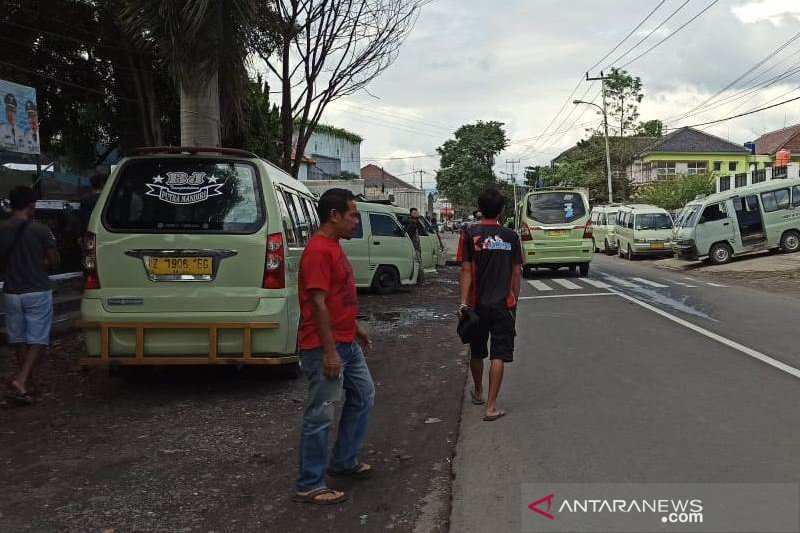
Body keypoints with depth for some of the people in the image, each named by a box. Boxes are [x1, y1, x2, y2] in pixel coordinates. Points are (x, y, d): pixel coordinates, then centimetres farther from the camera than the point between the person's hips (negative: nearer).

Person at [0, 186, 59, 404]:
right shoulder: (40, 230, -10)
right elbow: (53, 260, -4)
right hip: (38, 292, -4)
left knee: (20, 340, 14)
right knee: (37, 340, 1)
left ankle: (26, 385, 21)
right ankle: (21, 379, -16)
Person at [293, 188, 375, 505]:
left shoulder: (332, 247, 12)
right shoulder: (318, 251, -20)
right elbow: (318, 303, -24)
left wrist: (354, 327, 26)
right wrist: (329, 351, -24)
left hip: (346, 344, 11)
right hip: (326, 348, -11)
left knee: (363, 396, 20)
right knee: (321, 416, -2)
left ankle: (344, 462, 33)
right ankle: (308, 486, 10)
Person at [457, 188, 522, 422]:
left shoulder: (470, 234, -5)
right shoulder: (511, 236, 0)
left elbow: (466, 271, -10)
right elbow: (516, 273, 3)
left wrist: (463, 302, -11)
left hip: (478, 304, 0)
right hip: (504, 304, 0)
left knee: (477, 352, 18)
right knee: (499, 355, 0)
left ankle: (478, 392, 38)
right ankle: (491, 406, -4)